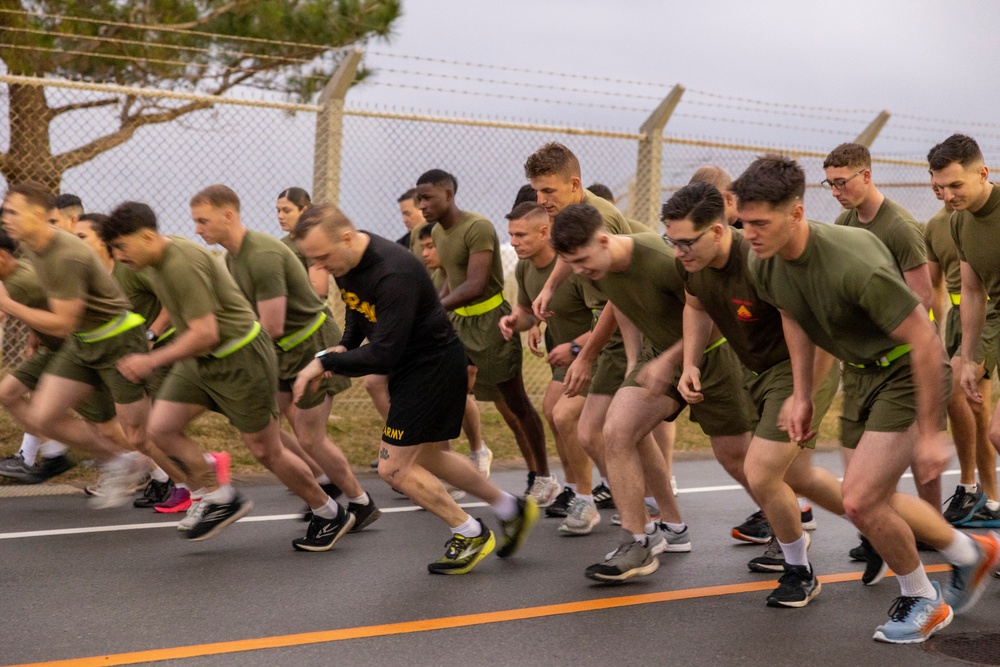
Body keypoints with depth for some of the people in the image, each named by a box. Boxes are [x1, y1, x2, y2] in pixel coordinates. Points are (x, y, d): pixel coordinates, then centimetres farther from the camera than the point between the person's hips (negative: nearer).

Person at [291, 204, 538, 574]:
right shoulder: (344, 262, -5)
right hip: (409, 366, 10)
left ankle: (469, 534, 11)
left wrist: (325, 362, -24)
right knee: (425, 458, 20)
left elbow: (383, 355, -33)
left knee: (394, 468, -6)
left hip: (434, 365, -10)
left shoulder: (393, 275, -33)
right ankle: (510, 508, 35)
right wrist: (344, 347, -2)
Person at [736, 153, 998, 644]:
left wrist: (931, 434, -24)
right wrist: (801, 395, 11)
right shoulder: (764, 265, -12)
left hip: (907, 375, -8)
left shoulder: (854, 263, -35)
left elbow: (925, 341, -29)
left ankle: (921, 599, 14)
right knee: (874, 498, 17)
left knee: (860, 500, -13)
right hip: (860, 373, 8)